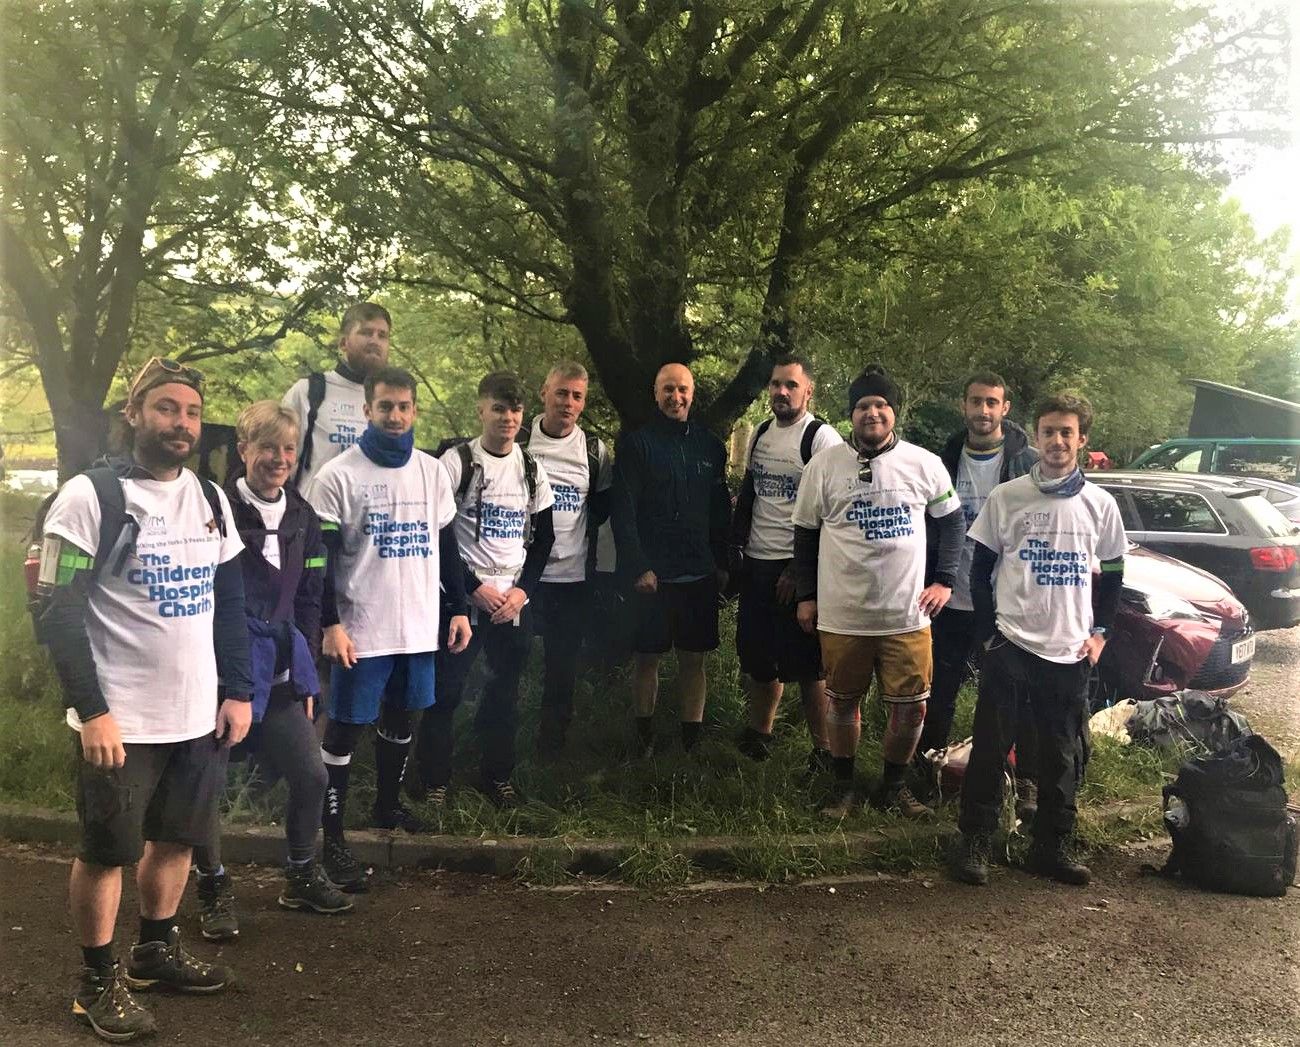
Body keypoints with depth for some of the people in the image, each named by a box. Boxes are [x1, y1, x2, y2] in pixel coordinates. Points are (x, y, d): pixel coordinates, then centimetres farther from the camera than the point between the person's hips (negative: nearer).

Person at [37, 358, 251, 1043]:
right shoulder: (89, 497, -11)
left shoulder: (211, 499, 8)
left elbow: (230, 602, 12)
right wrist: (92, 711, -18)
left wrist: (237, 692, 7)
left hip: (199, 714, 6)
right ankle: (99, 981, 25)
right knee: (107, 851, 7)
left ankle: (157, 950, 36)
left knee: (178, 837, 17)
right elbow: (58, 614, -13)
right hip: (121, 722, -6)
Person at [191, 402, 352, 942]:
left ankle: (302, 876, 28)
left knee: (311, 775, 6)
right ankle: (214, 890, 23)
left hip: (278, 675, 5)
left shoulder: (302, 516, 8)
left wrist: (305, 673, 12)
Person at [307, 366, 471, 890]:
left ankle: (388, 804, 35)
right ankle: (332, 835, 9)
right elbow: (320, 556, -8)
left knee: (401, 718, 17)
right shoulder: (339, 474, -7)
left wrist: (459, 608, 10)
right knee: (346, 728, 1)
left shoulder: (432, 471, 7)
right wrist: (330, 624, -14)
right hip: (362, 628, -5)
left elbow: (446, 544, 13)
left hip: (420, 625, 5)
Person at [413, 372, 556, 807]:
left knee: (505, 689, 10)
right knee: (446, 689, 0)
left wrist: (522, 590, -1)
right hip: (464, 597, -4)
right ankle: (434, 780, 12)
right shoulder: (456, 461, -6)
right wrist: (474, 587, -11)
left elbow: (544, 535, 12)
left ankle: (498, 775, 25)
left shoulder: (532, 468, 8)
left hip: (515, 600, 4)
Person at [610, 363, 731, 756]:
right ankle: (644, 738, 18)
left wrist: (723, 564, 8)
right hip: (652, 574, -3)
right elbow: (623, 512, -8)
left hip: (700, 575, 3)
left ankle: (692, 740, 16)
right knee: (647, 657, 5)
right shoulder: (636, 444, -2)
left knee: (694, 658, 7)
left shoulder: (709, 446, 10)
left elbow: (721, 512, 13)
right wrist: (638, 567, -14)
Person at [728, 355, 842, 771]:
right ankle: (758, 733, 30)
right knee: (758, 656, 14)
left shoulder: (822, 438, -10)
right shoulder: (761, 434, 13)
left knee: (808, 664, -3)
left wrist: (800, 570, -16)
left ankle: (823, 749, 8)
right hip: (757, 563, 7)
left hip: (798, 566, -7)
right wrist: (737, 548, 12)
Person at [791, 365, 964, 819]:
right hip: (842, 614, 0)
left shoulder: (924, 464, 0)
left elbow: (952, 521, 13)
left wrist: (944, 580, 5)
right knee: (843, 701, 12)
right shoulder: (824, 466, -1)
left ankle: (893, 786, 27)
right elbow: (805, 534, 7)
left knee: (911, 706, 5)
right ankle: (844, 788, 29)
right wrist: (806, 596, 6)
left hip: (908, 614, 1)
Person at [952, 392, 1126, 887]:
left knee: (1063, 757, 8)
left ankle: (1051, 847, 22)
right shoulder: (1007, 497, -1)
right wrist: (987, 632, -2)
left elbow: (1112, 575, 14)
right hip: (1009, 644, -2)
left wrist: (1099, 632, 5)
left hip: (1070, 652, 2)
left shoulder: (1100, 505, 4)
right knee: (990, 747, 2)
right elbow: (980, 568, 4)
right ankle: (974, 842, 13)